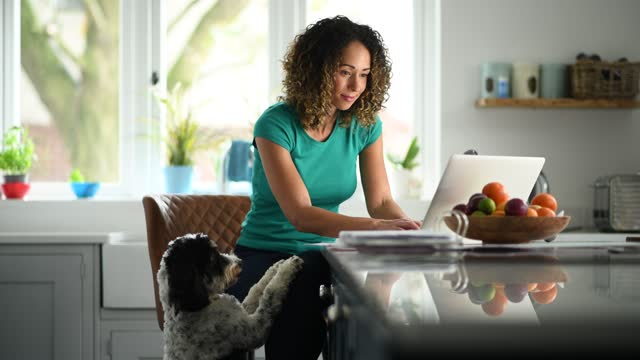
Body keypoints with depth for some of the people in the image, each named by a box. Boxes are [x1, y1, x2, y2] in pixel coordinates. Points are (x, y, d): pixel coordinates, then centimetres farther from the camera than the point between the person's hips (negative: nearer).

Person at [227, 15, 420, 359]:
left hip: (322, 254, 5)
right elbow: (300, 215, -24)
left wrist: (409, 227, -26)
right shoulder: (276, 124, -15)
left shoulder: (365, 125, 2)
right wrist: (374, 226, -38)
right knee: (300, 317, -37)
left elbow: (381, 201, -2)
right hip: (265, 254, -5)